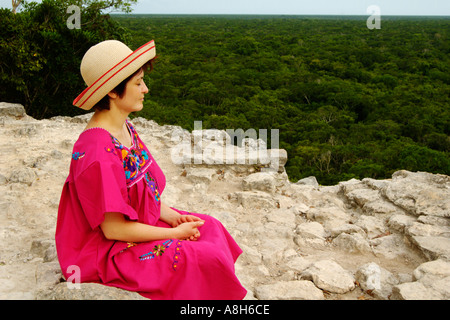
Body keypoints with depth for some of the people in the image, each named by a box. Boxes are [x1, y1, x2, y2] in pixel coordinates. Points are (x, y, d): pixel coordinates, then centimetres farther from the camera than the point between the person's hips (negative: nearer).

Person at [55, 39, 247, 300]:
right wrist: (176, 233, -17)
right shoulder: (98, 155, -30)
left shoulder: (124, 127, 1)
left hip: (137, 224, 10)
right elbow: (113, 229, -26)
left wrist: (172, 217, -4)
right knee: (206, 259, -16)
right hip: (108, 251, -9)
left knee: (211, 228, 6)